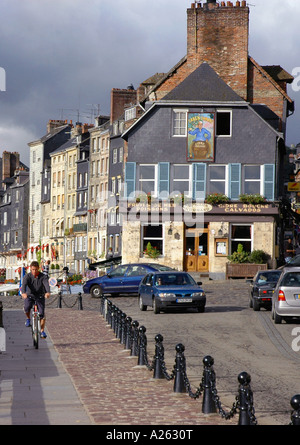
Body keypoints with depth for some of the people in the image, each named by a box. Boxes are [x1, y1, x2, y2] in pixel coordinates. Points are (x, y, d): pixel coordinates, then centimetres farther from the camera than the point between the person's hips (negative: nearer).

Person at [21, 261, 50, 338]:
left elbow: (46, 285, -30)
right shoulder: (27, 276, -12)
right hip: (29, 296, 0)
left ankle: (42, 331, 5)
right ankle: (28, 318, 3)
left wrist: (48, 292, -52)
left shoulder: (43, 277, -13)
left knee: (42, 314, -10)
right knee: (27, 307, -29)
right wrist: (23, 293, -51)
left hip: (40, 296, 0)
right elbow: (24, 284, -29)